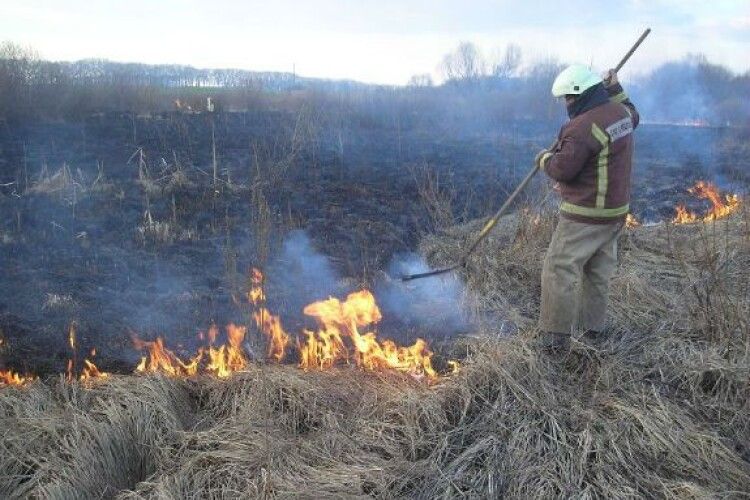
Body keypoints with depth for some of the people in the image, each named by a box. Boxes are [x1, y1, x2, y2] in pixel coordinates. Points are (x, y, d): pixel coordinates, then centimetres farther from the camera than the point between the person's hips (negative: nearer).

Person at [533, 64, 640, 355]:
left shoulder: (584, 126, -23)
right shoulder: (619, 111, 6)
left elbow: (562, 170, -22)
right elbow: (633, 117, 32)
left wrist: (545, 159, -2)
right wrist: (616, 89, 32)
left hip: (585, 216, -10)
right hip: (615, 211, 10)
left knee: (560, 271, -6)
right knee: (598, 272, 19)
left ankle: (556, 340, -4)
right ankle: (594, 329, 30)